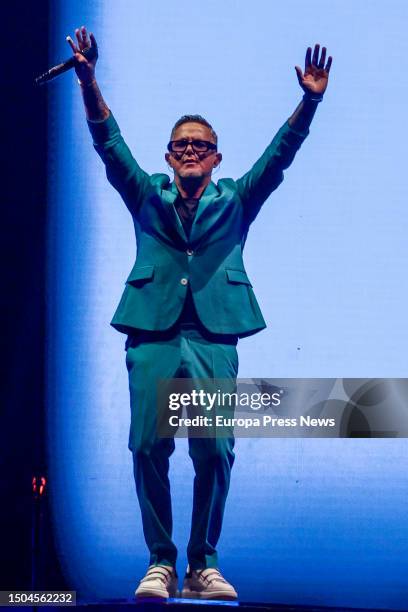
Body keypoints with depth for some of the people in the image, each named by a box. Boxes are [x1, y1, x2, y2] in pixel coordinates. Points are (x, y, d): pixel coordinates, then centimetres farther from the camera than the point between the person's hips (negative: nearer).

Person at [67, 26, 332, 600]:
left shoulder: (235, 201, 18)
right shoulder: (147, 197, 18)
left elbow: (279, 154, 6)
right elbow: (110, 144, 6)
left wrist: (309, 101, -9)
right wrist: (89, 81, -9)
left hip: (214, 338, 0)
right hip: (153, 335, 0)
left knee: (214, 452, -9)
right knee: (149, 449, -8)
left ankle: (203, 565, 3)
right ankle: (160, 563, 3)